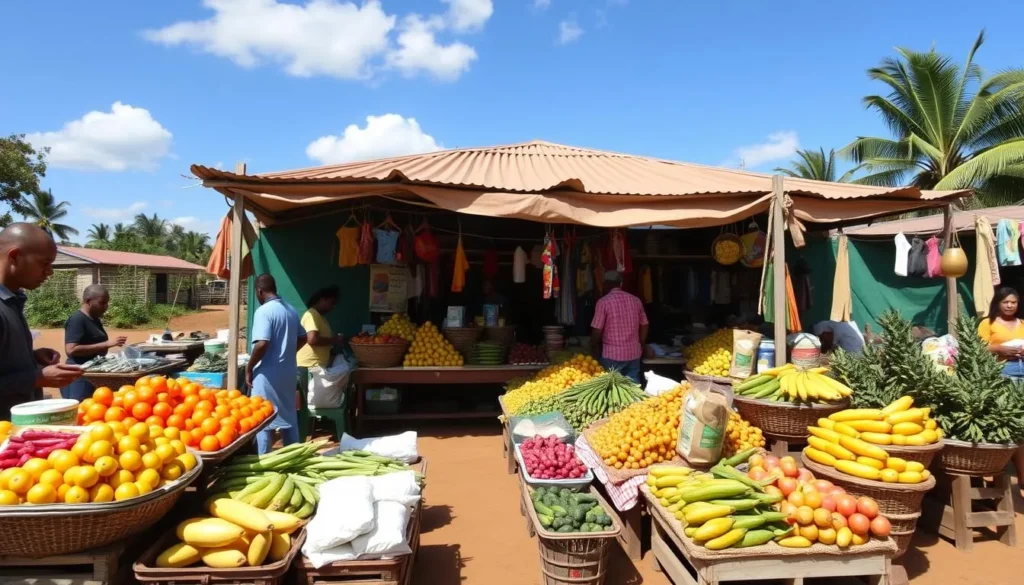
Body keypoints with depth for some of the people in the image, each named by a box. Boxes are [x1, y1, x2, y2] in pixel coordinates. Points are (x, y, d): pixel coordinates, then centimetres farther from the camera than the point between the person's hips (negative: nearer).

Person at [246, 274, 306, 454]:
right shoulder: (291, 310, 9)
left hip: (268, 374, -7)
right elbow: (302, 338, 17)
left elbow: (262, 344, -24)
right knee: (289, 416, 15)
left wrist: (249, 368, -12)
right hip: (288, 372, 8)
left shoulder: (263, 311, -15)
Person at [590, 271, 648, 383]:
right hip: (634, 353, 4)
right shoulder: (636, 300, 5)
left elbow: (597, 331, -10)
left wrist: (595, 350, 6)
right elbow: (644, 326, 12)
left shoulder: (604, 302, -10)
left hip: (612, 354, -4)